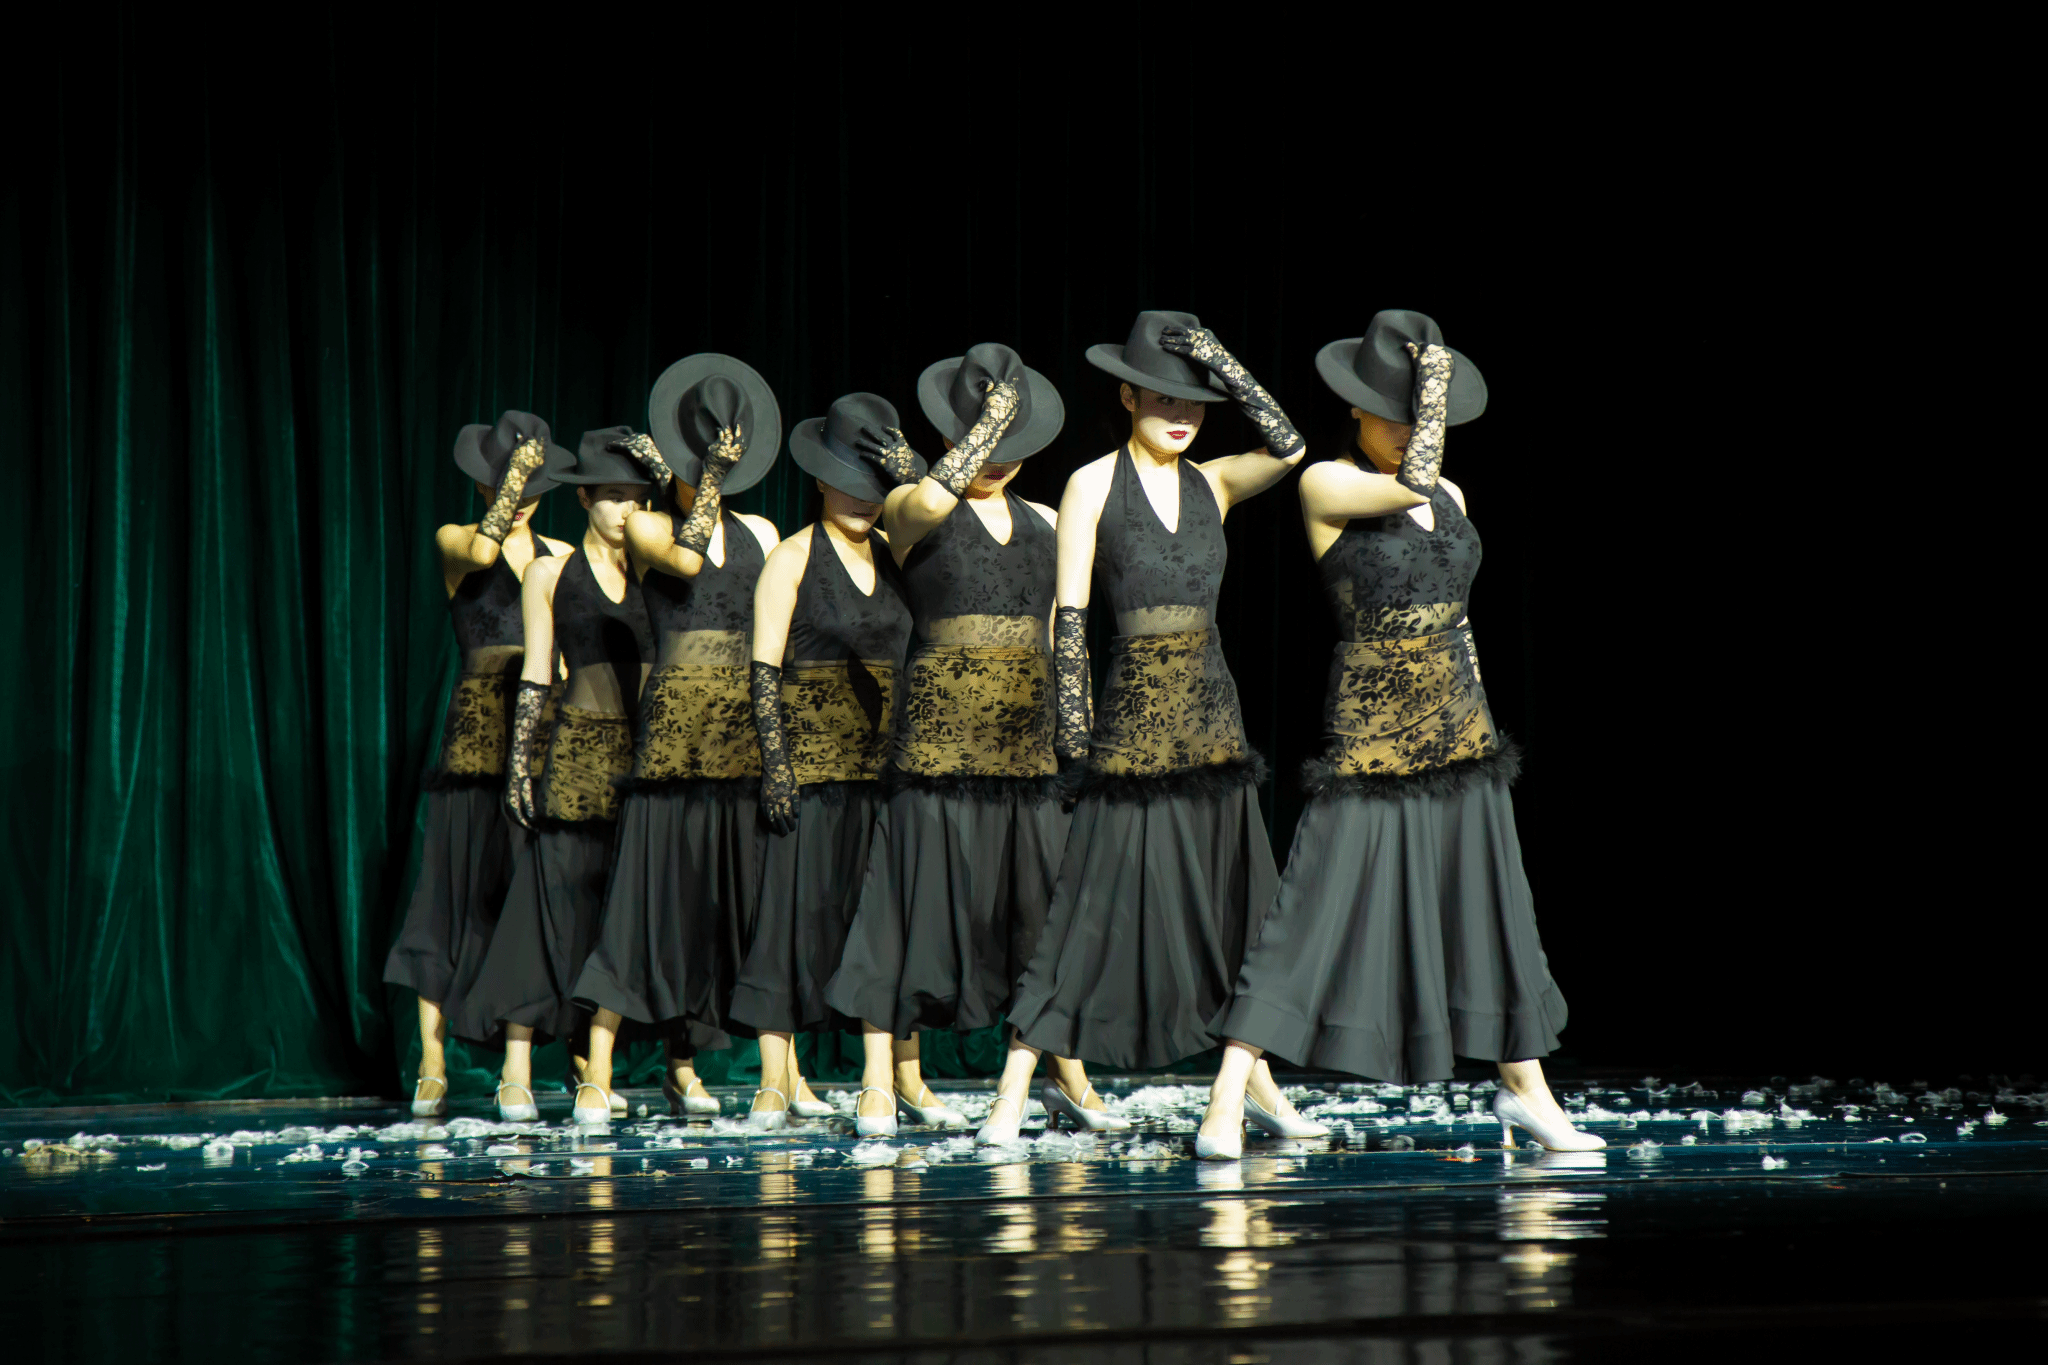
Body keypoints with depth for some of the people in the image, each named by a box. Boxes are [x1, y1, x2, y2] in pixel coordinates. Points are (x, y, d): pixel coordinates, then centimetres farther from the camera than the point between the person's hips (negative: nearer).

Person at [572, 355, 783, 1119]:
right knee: (661, 885, -9)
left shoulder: (758, 533, 16)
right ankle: (599, 1064, -8)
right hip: (674, 724, -4)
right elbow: (686, 557, -17)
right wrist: (708, 478, -10)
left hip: (744, 732, 4)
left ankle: (683, 1064, 11)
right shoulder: (644, 525, 3)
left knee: (729, 892, 2)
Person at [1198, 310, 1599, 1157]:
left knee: (1494, 912, 12)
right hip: (1371, 737, -6)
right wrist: (1434, 372, -14)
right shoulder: (1326, 486, -8)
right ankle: (1227, 1104, -9)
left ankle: (1524, 1089, 26)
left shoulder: (1449, 498, 11)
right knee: (1316, 916, -10)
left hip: (1459, 734, 7)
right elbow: (1410, 480, -26)